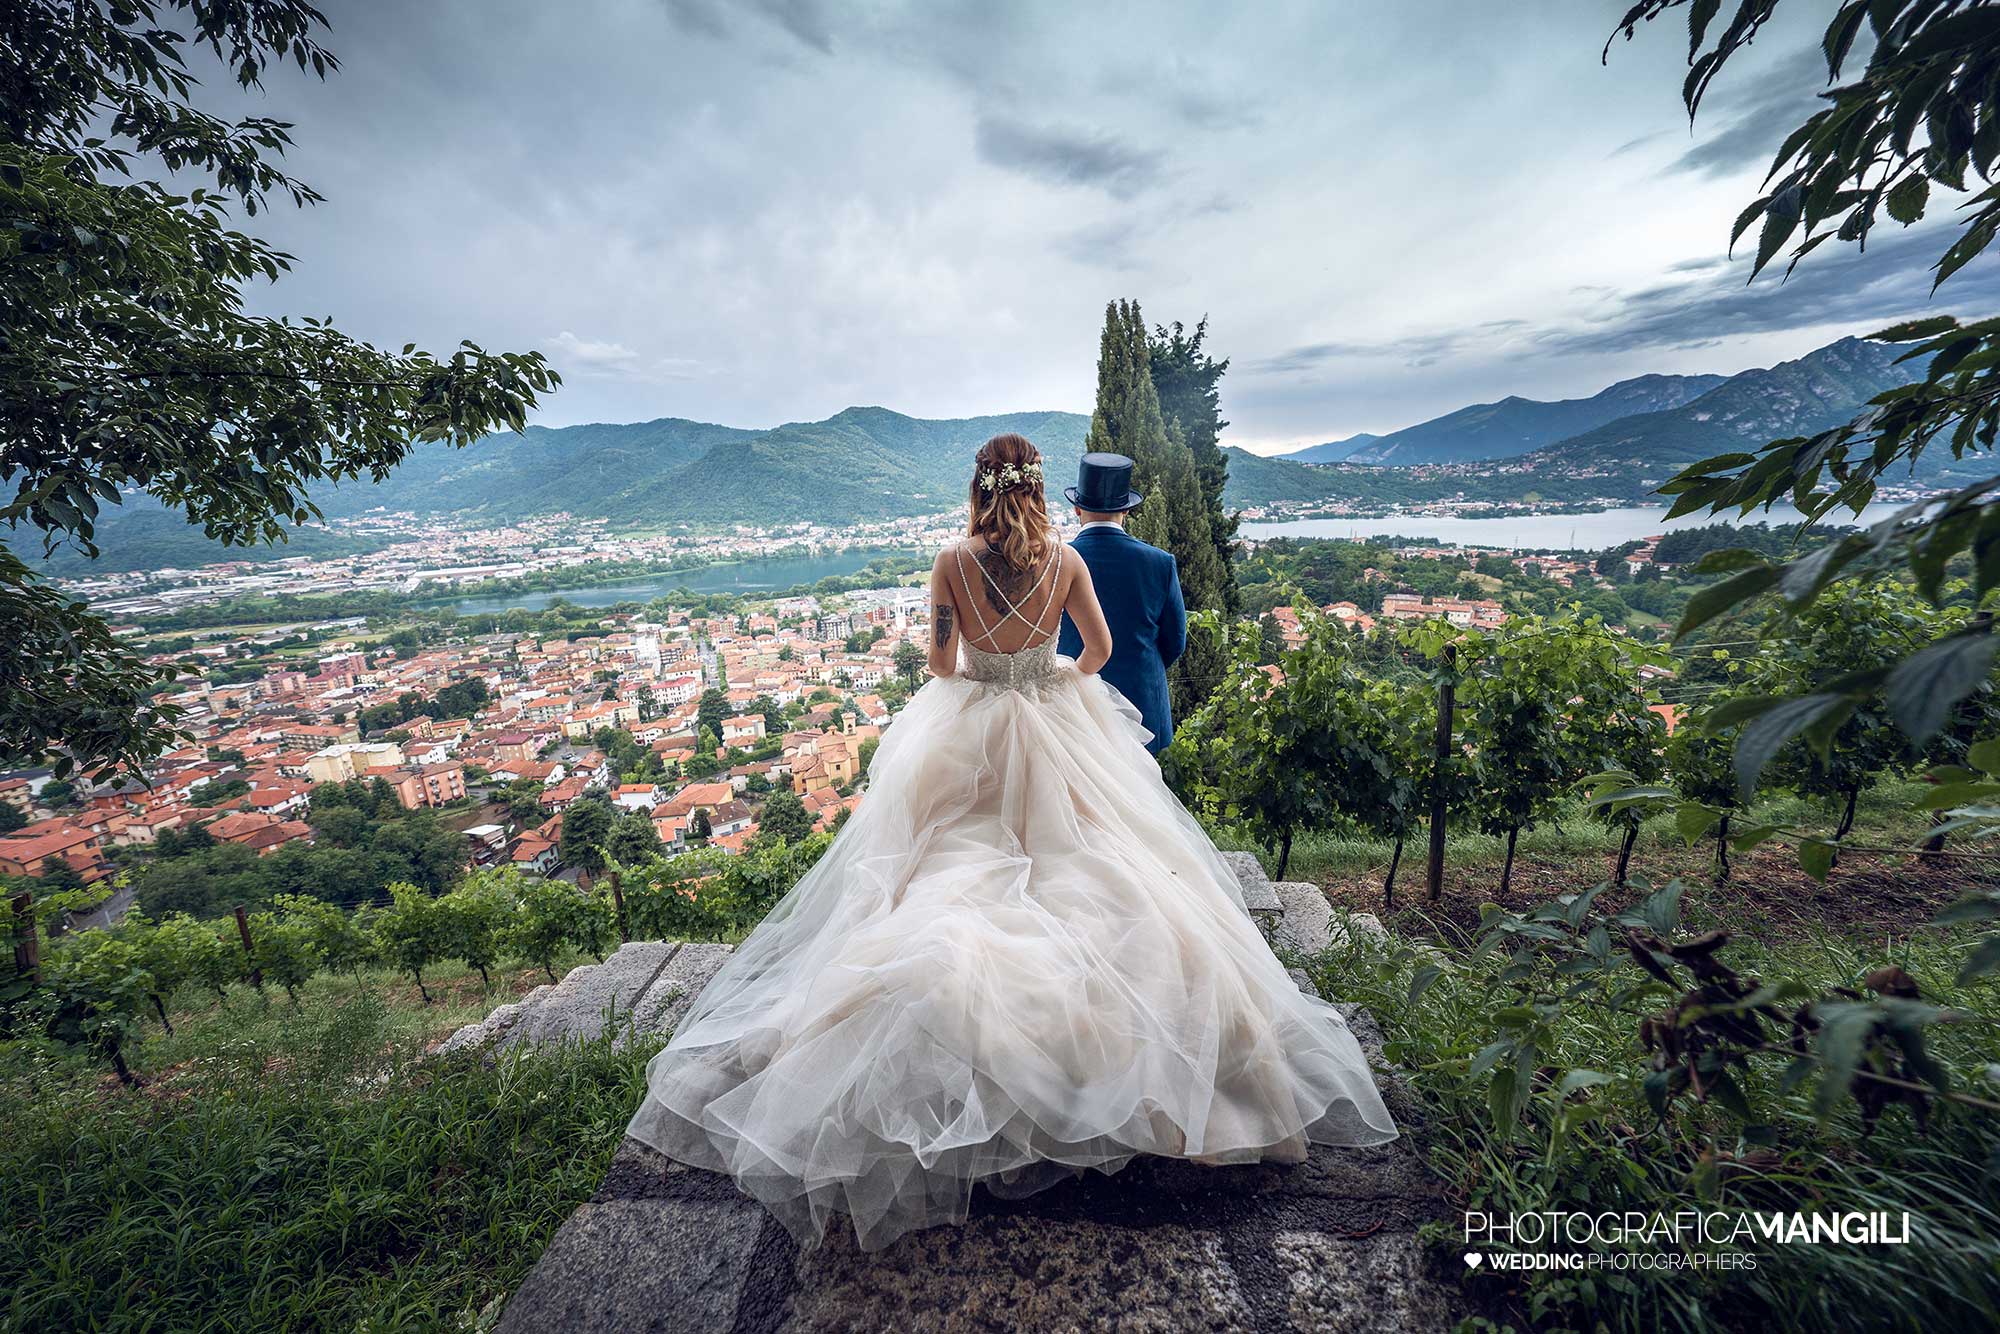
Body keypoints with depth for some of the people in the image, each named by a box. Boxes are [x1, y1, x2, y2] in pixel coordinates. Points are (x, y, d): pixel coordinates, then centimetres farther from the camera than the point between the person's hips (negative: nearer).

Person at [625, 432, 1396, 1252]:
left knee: (957, 867, 11)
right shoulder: (1066, 560, -6)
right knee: (1082, 854, 14)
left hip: (967, 736, -1)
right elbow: (1100, 647, 1)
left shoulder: (953, 562, -9)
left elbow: (940, 660, -3)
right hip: (1058, 735, 1)